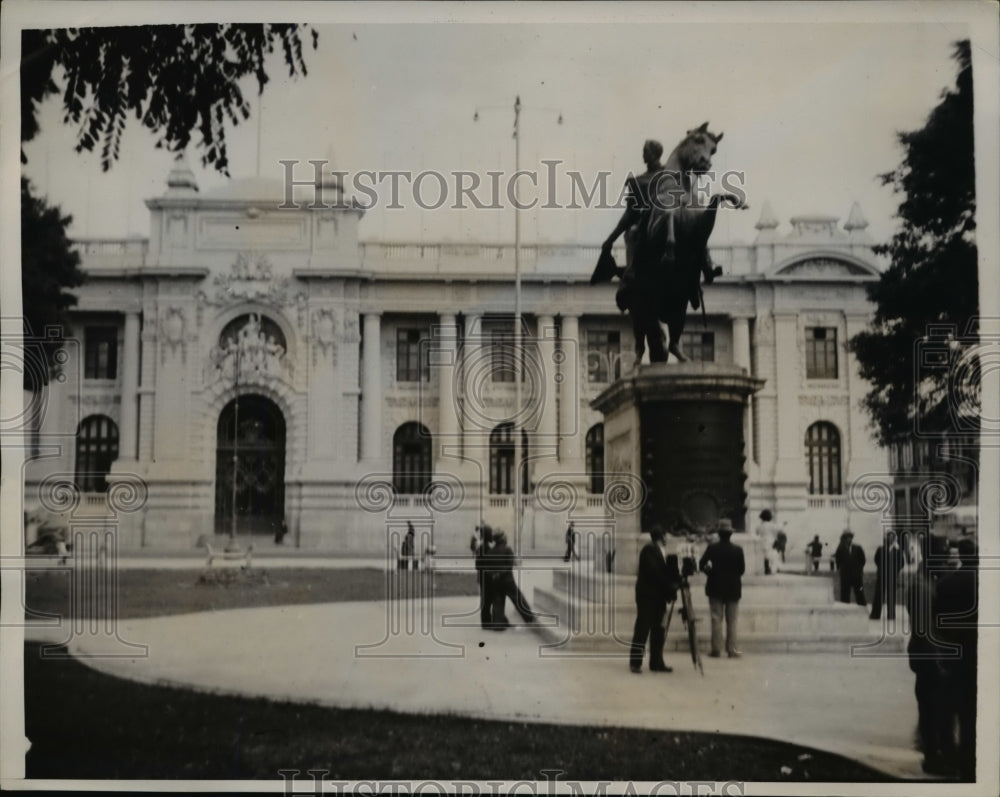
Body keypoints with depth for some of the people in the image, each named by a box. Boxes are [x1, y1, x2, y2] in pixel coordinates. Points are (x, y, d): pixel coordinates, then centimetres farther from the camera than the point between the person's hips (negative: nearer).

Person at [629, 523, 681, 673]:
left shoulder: (660, 550, 16)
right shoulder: (649, 549, -11)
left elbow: (663, 572, 14)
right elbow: (653, 571, -18)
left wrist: (671, 588, 0)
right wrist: (670, 587, -13)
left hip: (658, 596, 8)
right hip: (647, 595, -8)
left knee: (658, 630, 8)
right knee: (642, 628, -6)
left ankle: (656, 662, 12)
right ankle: (635, 662, -2)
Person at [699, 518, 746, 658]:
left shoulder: (712, 548, -8)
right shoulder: (737, 550, -8)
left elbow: (701, 565, -7)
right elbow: (742, 569, -4)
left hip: (715, 588, 0)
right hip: (733, 589, 0)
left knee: (716, 619, 4)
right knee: (732, 621, 6)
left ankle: (716, 649, 1)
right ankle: (731, 649, 5)